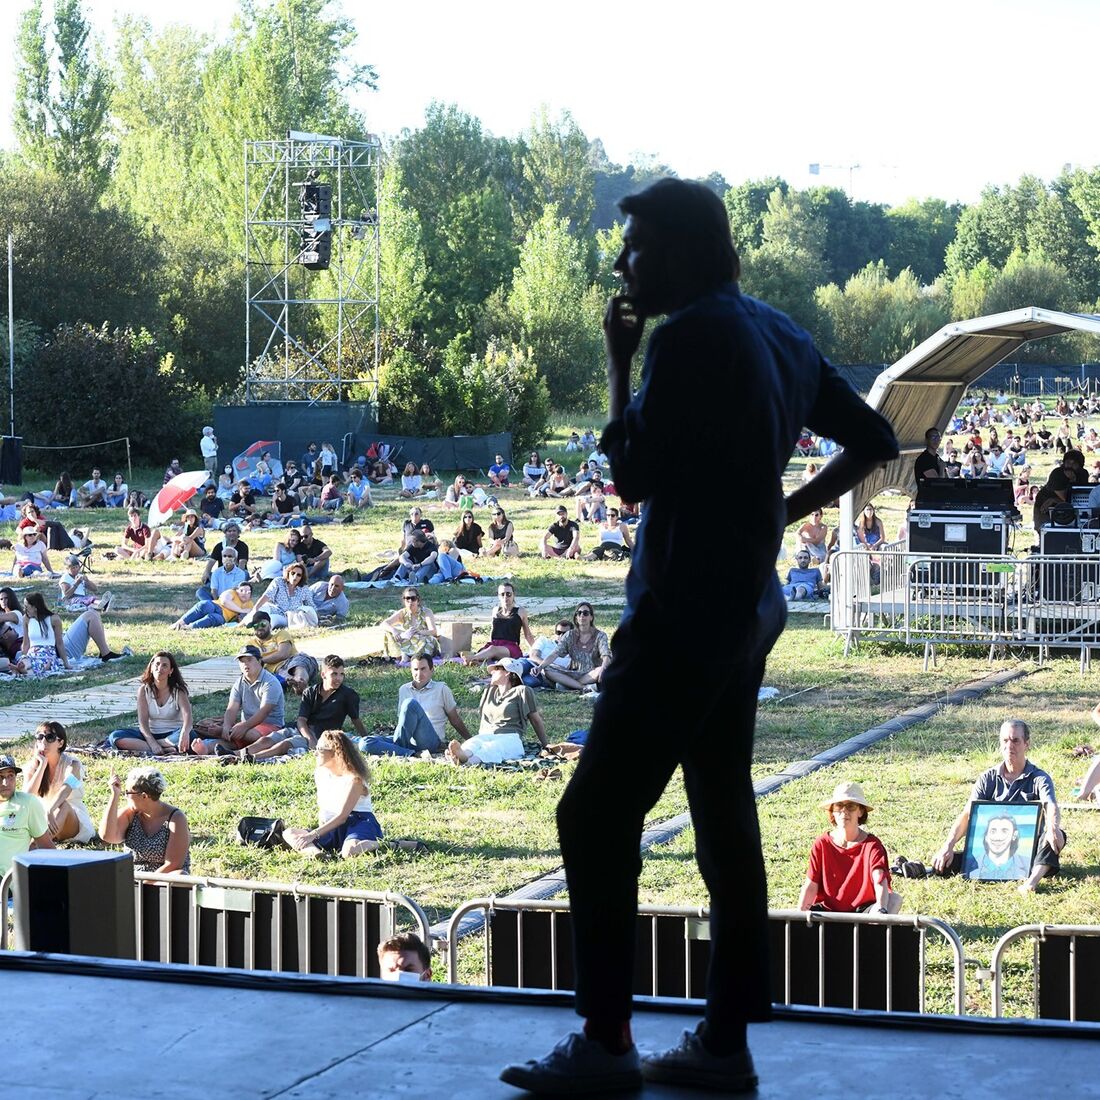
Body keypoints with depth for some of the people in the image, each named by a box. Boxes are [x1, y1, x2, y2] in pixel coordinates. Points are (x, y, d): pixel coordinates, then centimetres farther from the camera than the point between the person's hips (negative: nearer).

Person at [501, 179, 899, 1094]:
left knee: (595, 817, -5)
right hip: (742, 609, 9)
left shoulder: (691, 337, -15)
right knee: (725, 819, 10)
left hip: (685, 614, -9)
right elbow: (874, 440, 19)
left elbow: (633, 475, -13)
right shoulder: (778, 335, 12)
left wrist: (617, 363, -3)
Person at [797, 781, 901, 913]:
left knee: (894, 899, -29)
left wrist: (881, 910, -44)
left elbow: (880, 882, -23)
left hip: (862, 909, -1)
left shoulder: (872, 845, -6)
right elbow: (811, 885, -1)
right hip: (827, 909, 1)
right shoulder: (821, 844, 2)